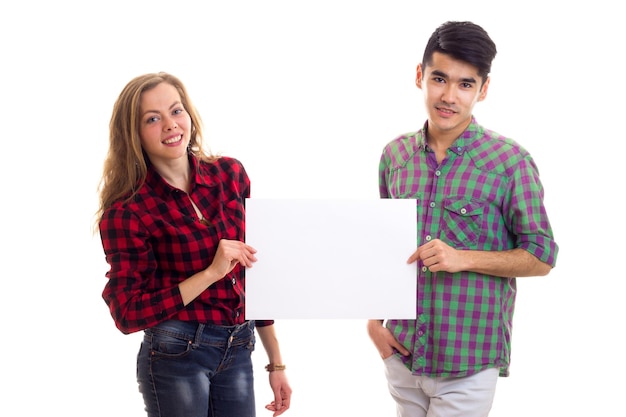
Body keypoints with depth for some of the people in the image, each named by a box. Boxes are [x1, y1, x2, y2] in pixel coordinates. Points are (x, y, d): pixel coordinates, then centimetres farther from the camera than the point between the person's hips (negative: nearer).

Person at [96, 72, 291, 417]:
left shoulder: (230, 174, 2)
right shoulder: (128, 212, -10)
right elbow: (128, 314, -12)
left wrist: (276, 362, 10)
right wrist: (212, 272, -18)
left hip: (238, 353, 4)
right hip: (176, 357, -4)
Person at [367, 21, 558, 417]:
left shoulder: (511, 162, -10)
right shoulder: (395, 155, 4)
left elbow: (541, 257, -6)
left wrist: (463, 259, -19)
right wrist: (374, 320, 4)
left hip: (468, 368, -4)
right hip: (401, 356, 4)